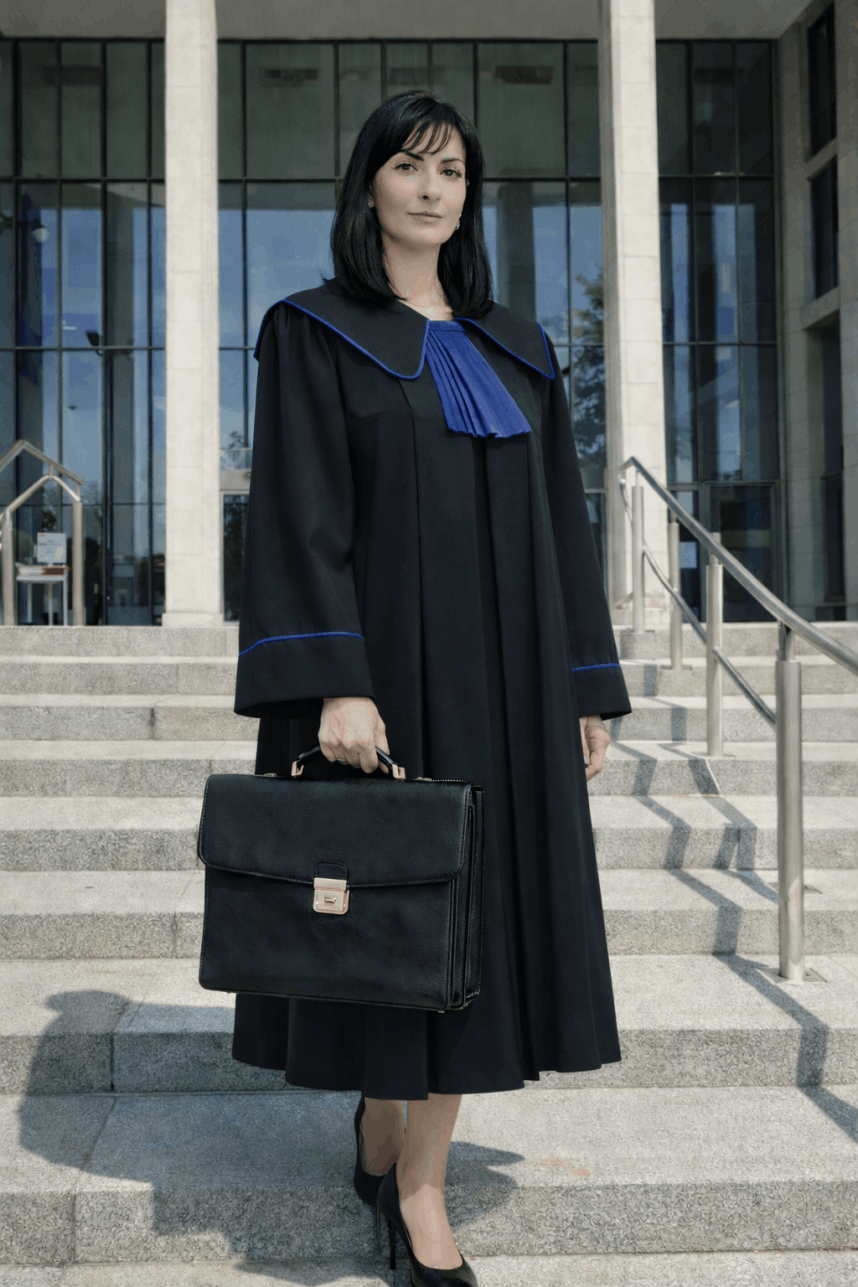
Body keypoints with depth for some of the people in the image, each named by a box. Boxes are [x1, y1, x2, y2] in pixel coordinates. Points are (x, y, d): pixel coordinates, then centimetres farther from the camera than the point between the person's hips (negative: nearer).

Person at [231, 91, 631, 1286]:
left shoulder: (514, 349, 14)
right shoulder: (313, 334, 1)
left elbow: (559, 519, 13)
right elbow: (299, 519, -10)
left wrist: (584, 683, 7)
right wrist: (331, 685, -21)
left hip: (500, 674, 4)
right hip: (382, 661, -4)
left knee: (468, 915, 5)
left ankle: (418, 1181, 19)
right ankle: (378, 1119, 29)